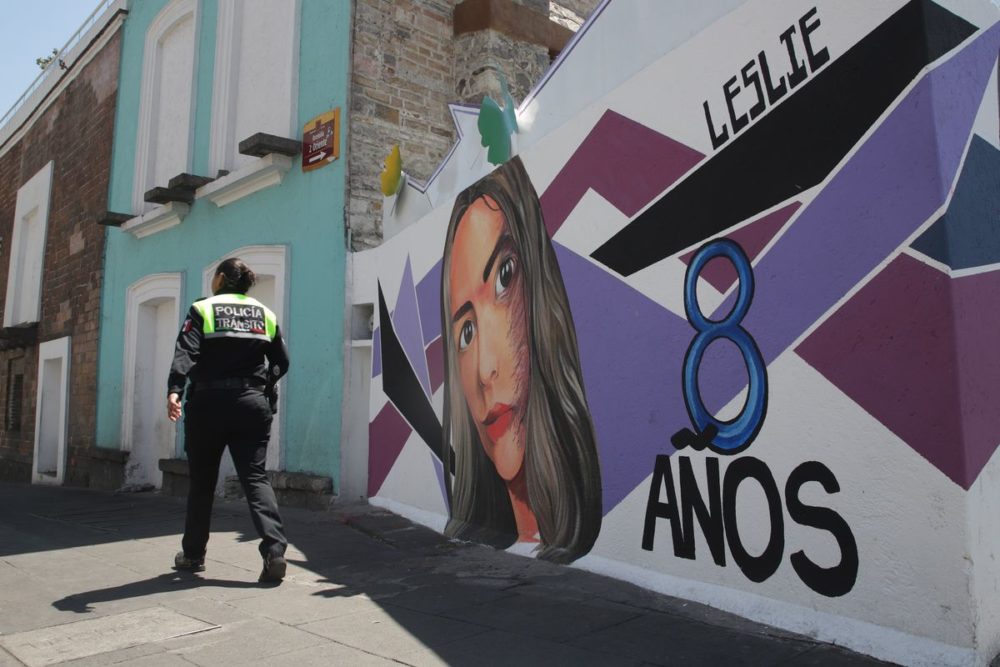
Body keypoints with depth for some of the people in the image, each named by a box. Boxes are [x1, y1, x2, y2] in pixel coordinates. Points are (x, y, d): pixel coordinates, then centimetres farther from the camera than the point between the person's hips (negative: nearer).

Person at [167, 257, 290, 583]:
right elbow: (281, 362, 12)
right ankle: (274, 548, -16)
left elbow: (186, 353, -15)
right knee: (255, 477, -1)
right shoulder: (265, 314, 12)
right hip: (251, 404, 2)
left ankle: (193, 554, 23)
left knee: (202, 481, 11)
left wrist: (174, 390, -25)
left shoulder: (203, 309, 1)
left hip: (209, 403, -2)